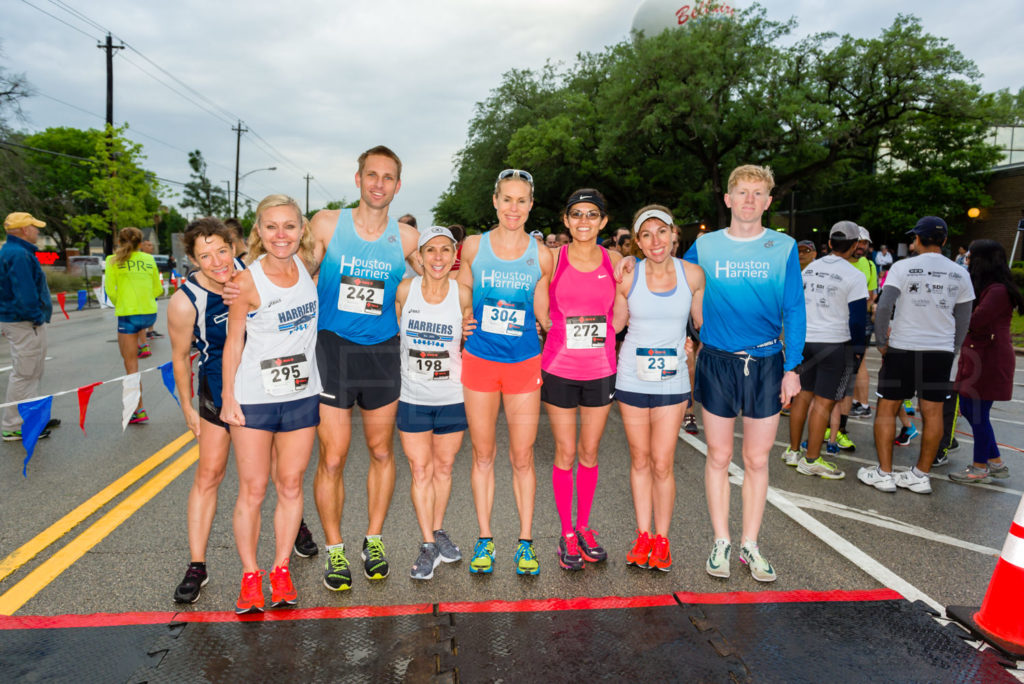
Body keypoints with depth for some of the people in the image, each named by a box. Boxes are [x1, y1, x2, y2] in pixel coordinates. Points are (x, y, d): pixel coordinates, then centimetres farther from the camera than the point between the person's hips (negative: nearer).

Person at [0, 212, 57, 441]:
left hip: (19, 320, 11)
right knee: (24, 375, -4)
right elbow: (25, 293, -24)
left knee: (33, 373, 19)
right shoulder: (19, 255, -18)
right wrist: (36, 317, -16)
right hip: (25, 324, -11)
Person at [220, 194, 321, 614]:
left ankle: (281, 570, 24)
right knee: (252, 490, 4)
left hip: (302, 395, 4)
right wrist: (227, 398, -5)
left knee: (291, 486, 10)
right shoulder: (248, 281, -11)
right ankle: (250, 576, 20)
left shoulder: (304, 264, -1)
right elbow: (234, 341, -5)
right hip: (253, 398, -3)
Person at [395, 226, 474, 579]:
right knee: (420, 470, 4)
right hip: (412, 397, 0)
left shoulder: (462, 294, -7)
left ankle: (439, 531, 34)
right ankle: (428, 546, 17)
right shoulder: (404, 290, -6)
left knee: (443, 467, 14)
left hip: (452, 396, 0)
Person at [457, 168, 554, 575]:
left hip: (524, 363, 0)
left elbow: (543, 316, 7)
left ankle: (525, 542, 19)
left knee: (522, 458, 4)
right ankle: (484, 539, 23)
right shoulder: (474, 246, 2)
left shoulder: (541, 256, 2)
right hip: (478, 360, 1)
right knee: (483, 455, 9)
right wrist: (457, 347, 6)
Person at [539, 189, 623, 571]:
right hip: (559, 368, -2)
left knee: (589, 453, 12)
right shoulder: (552, 259, -3)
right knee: (565, 454, 6)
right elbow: (542, 316, 3)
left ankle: (584, 528, 29)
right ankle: (567, 534, 22)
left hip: (600, 370, 2)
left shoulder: (614, 262, 2)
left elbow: (617, 320, 10)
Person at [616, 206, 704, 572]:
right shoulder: (628, 277, -4)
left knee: (662, 463, -1)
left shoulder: (692, 274, -2)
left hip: (672, 380, 0)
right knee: (640, 460, 10)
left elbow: (703, 322, 11)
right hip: (632, 377, 1)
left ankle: (662, 538, 18)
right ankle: (643, 535, 24)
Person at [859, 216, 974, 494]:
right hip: (941, 351, 4)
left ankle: (884, 473, 8)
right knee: (933, 412, 9)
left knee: (886, 409, 6)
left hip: (902, 348, -4)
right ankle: (921, 476, 18)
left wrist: (882, 341, -4)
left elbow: (884, 307, -15)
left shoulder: (903, 267, -7)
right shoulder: (960, 273, 6)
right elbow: (963, 320, 11)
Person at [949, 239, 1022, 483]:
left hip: (990, 361, -10)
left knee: (977, 412, -2)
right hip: (975, 356, 10)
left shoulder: (998, 290, -18)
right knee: (968, 407, 13)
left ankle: (980, 468, 12)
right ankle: (996, 463, 25)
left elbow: (973, 322, -23)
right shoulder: (980, 287, 14)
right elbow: (970, 320, 12)